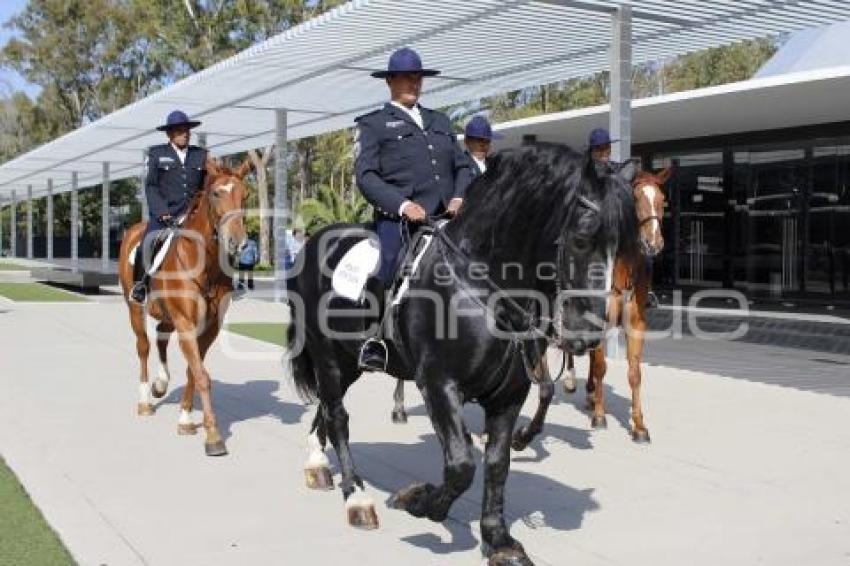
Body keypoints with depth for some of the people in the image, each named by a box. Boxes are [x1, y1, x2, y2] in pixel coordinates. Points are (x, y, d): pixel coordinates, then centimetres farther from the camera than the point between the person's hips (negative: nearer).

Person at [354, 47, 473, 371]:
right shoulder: (372, 124, 11)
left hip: (446, 218, 5)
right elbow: (365, 175, -2)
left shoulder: (440, 121, 28)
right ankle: (373, 341, -15)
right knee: (395, 269, -28)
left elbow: (462, 166, 24)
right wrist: (402, 204, -17)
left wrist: (459, 197, 1)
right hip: (398, 217, -5)